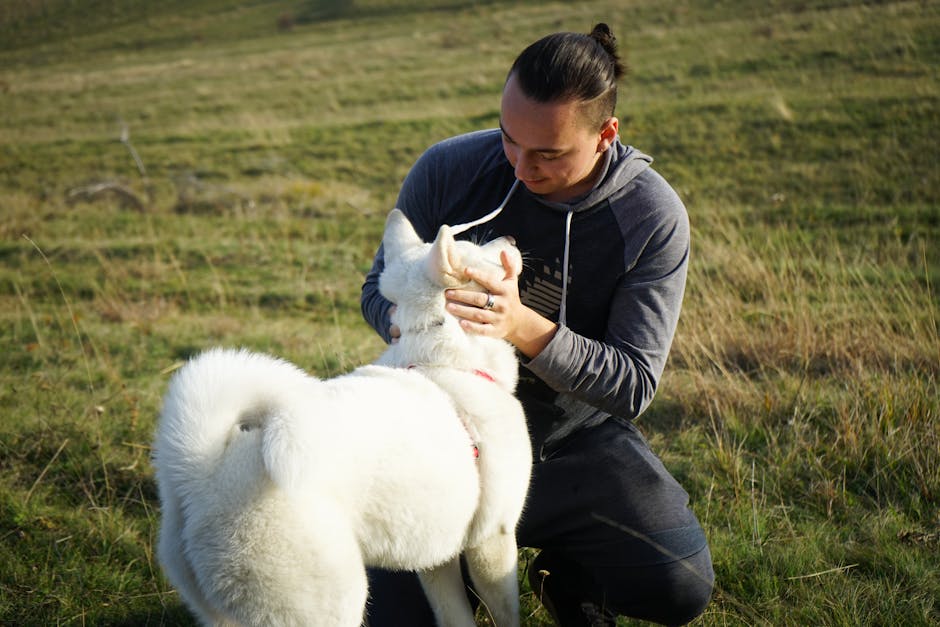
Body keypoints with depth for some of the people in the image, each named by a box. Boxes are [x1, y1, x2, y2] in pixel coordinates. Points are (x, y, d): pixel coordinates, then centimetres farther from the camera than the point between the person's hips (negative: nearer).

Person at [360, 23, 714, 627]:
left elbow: (634, 384, -17)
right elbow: (378, 289, 1)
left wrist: (524, 326, -34)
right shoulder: (447, 169, -13)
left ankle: (566, 571, 16)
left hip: (578, 441, 0)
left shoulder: (653, 217, -16)